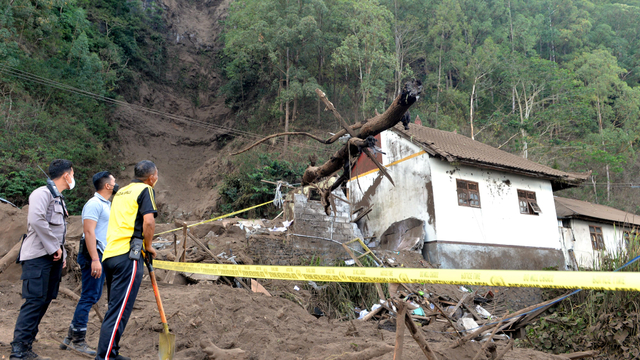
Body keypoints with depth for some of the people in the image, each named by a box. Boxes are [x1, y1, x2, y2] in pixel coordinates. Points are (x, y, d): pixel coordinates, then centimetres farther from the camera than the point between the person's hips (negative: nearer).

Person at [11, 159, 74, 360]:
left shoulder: (58, 199, 21)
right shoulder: (42, 193, -9)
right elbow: (36, 219, -24)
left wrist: (62, 253, 14)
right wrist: (54, 248, -19)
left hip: (53, 257, 9)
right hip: (38, 257, -9)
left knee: (44, 302, 8)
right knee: (35, 301, -11)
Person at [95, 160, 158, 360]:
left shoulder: (121, 192, 23)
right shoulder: (145, 190, -1)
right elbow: (148, 221, -15)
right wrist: (148, 246, -1)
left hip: (110, 253, 8)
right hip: (128, 255, -8)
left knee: (116, 308, 17)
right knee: (119, 311, -8)